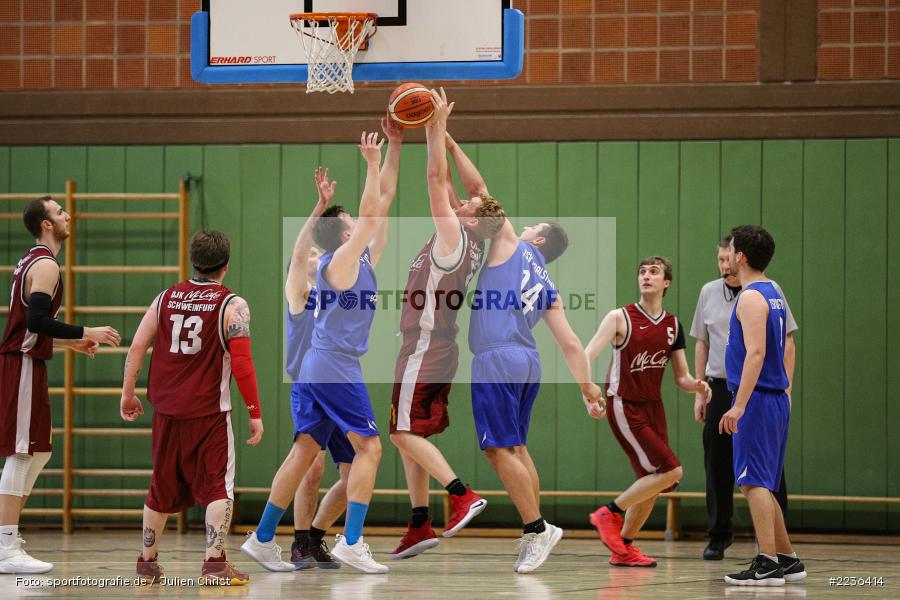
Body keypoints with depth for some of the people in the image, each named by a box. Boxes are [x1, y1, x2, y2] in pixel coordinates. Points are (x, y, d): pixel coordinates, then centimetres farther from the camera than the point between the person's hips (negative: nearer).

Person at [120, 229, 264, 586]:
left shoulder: (165, 299, 7)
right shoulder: (232, 306, -6)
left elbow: (137, 348, 5)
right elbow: (241, 363, -11)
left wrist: (127, 395, 15)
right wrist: (255, 414, -6)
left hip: (167, 409, 5)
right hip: (209, 411, -5)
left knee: (163, 487, 17)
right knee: (218, 487, -1)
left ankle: (147, 564, 25)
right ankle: (214, 565, -13)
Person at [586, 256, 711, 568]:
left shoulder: (673, 325, 9)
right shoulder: (620, 318, -8)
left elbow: (682, 378, 13)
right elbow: (585, 358, -16)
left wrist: (696, 386, -10)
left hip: (653, 407, 7)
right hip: (625, 407, -7)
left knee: (653, 484, 8)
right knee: (670, 470, -17)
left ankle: (624, 549, 22)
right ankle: (610, 513, -3)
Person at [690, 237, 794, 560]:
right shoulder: (708, 292, 10)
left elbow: (787, 342, 1)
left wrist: (786, 388, -7)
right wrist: (700, 393, 11)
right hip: (720, 389, 3)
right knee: (717, 467, 3)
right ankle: (718, 537, 12)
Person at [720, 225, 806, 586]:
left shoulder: (751, 297, -13)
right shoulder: (774, 295, 17)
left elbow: (755, 352, -23)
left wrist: (739, 405, -27)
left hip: (757, 398, -10)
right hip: (777, 399, 10)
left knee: (754, 482, -11)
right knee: (760, 484, 15)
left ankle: (767, 565, -16)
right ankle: (786, 560, 19)